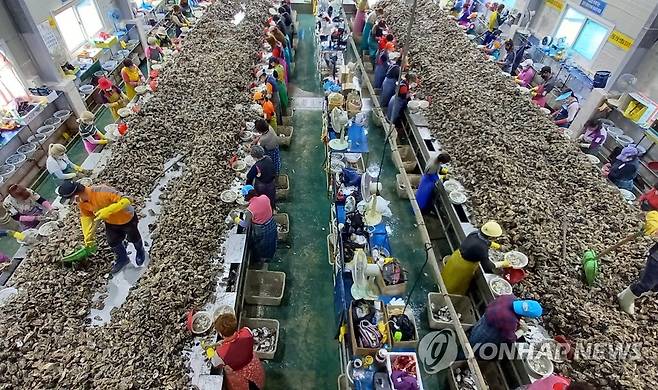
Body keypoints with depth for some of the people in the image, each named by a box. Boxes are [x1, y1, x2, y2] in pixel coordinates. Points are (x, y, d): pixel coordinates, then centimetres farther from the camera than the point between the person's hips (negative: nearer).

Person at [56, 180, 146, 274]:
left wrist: (107, 211, -50)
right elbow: (86, 216, -3)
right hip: (111, 222, 6)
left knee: (133, 238, 20)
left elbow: (126, 201, -42)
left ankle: (140, 251, 53)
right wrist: (88, 237, -4)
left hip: (127, 218, -5)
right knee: (113, 242, 20)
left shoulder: (102, 192, -42)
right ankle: (122, 258, 50)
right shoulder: (81, 203, -19)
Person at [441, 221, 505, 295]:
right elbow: (487, 268, -22)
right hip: (463, 268, -7)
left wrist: (492, 244, 21)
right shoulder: (482, 249, -36)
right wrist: (501, 264, -9)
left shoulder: (475, 233, -16)